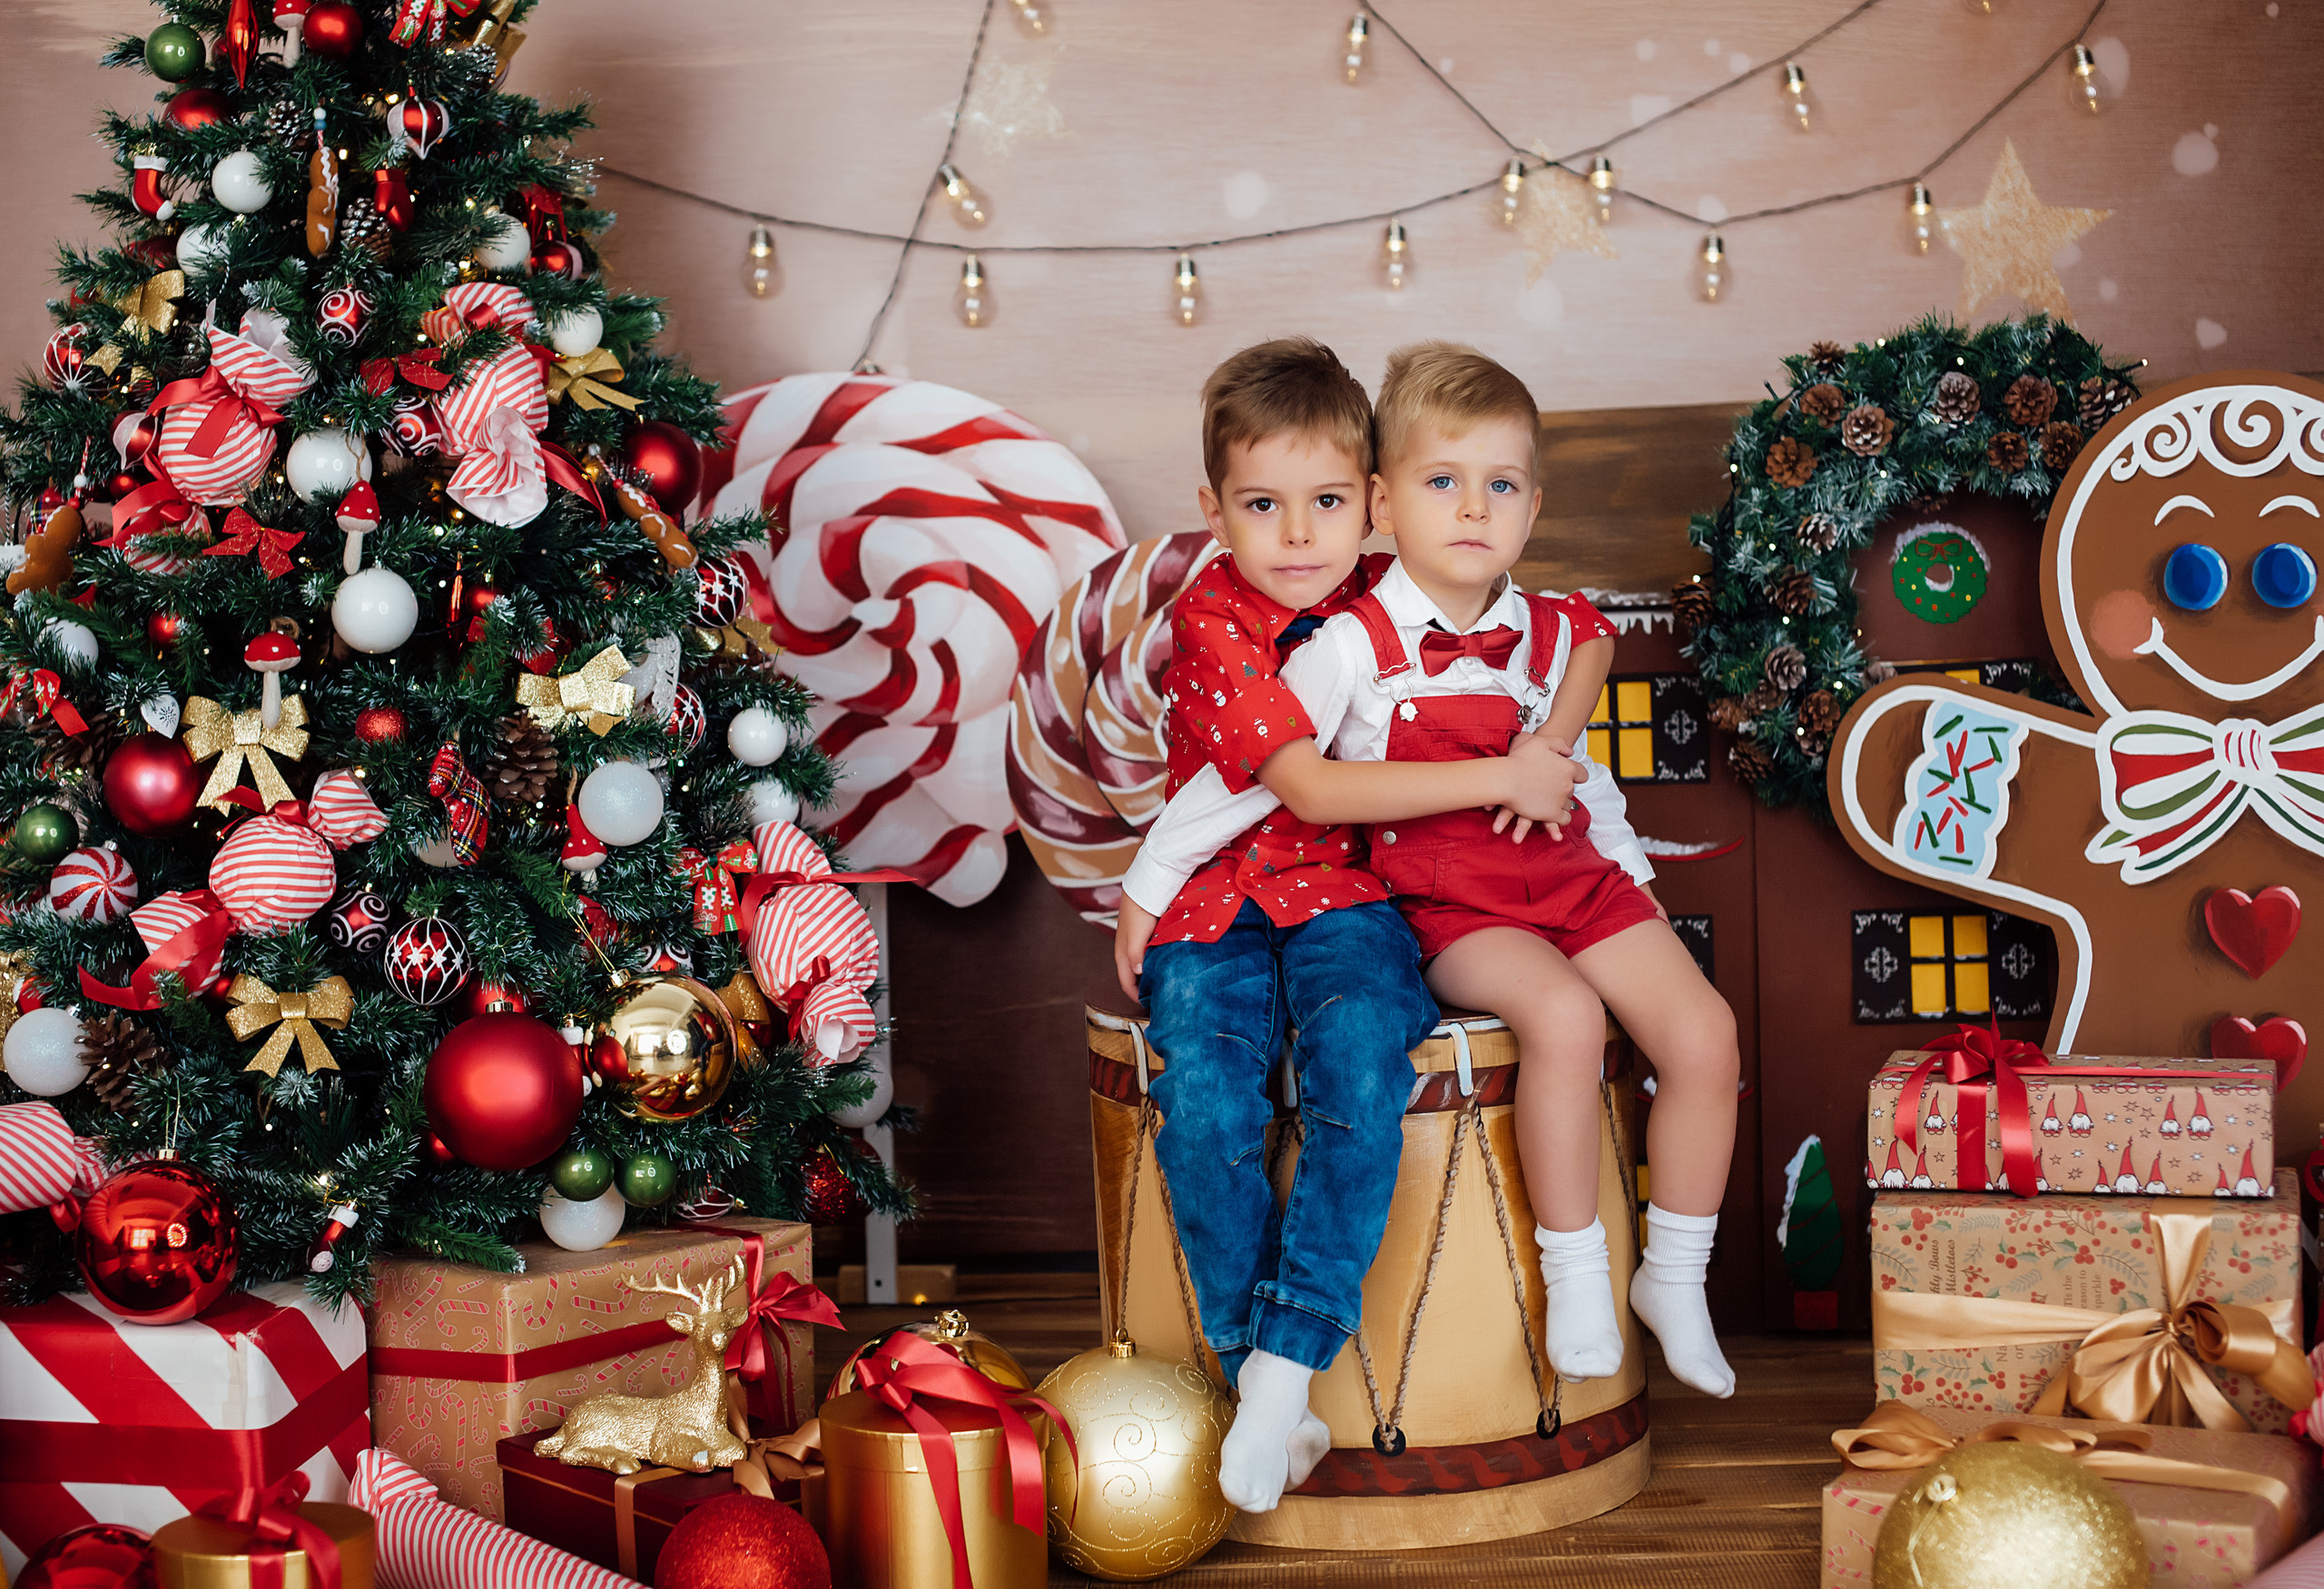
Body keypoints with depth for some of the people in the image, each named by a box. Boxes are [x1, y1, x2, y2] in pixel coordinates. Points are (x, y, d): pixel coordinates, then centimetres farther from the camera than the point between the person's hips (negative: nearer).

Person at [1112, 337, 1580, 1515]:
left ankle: (1287, 1360, -22)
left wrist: (1549, 740, -4)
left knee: (1361, 1056, -29)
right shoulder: (1209, 622, -11)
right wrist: (1499, 779, -20)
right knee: (1203, 1104, -27)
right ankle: (1254, 1365, -9)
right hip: (1217, 898, -2)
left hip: (1346, 896, 2)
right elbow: (1311, 789, -20)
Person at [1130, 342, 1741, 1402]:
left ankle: (1675, 1280, 5)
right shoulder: (1354, 646, -8)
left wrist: (1634, 883, 20)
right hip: (1449, 907, -5)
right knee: (1563, 1015, -33)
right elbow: (1249, 774, -6)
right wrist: (1147, 886, -5)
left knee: (1703, 1031, -13)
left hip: (1576, 877, 5)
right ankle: (1575, 1275, -16)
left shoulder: (1549, 636, 7)